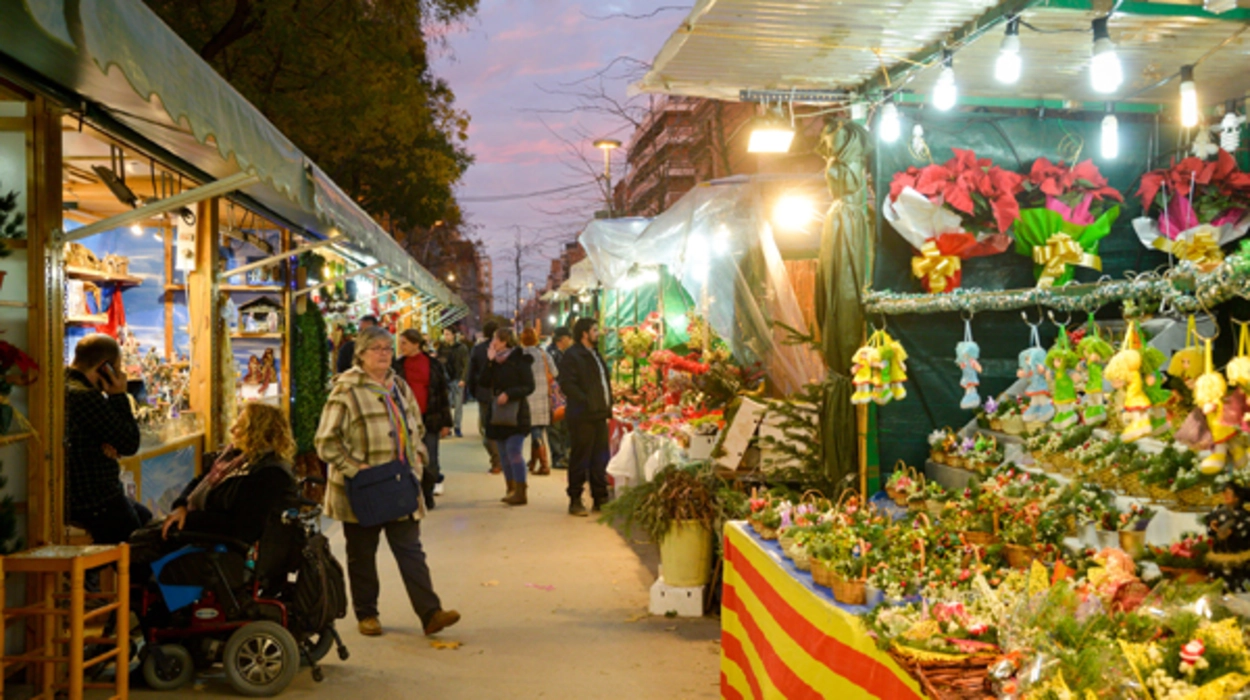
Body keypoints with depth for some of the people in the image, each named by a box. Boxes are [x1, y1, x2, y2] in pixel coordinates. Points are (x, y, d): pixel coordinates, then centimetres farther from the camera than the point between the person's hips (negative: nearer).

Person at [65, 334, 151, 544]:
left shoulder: (64, 388, 7)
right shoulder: (86, 397, -25)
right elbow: (130, 443, -18)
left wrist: (107, 447, -10)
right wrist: (119, 396, -13)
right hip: (95, 505, -10)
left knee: (146, 518, 26)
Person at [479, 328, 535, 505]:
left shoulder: (520, 360, -6)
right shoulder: (495, 361, 10)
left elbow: (529, 387, -10)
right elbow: (483, 383, -1)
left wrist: (509, 394, -21)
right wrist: (489, 362, -9)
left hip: (516, 412, -7)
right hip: (498, 412, 7)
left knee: (514, 450, -13)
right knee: (503, 453, 9)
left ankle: (520, 492, -11)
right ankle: (511, 489, 19)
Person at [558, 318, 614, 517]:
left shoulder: (594, 354, 19)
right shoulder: (572, 355, -10)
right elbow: (567, 385, -19)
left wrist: (607, 406, 12)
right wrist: (587, 402, -23)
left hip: (599, 415, 9)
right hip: (582, 416, -9)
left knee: (600, 459, 12)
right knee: (580, 460, -2)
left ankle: (600, 499, 20)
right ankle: (575, 501, 6)